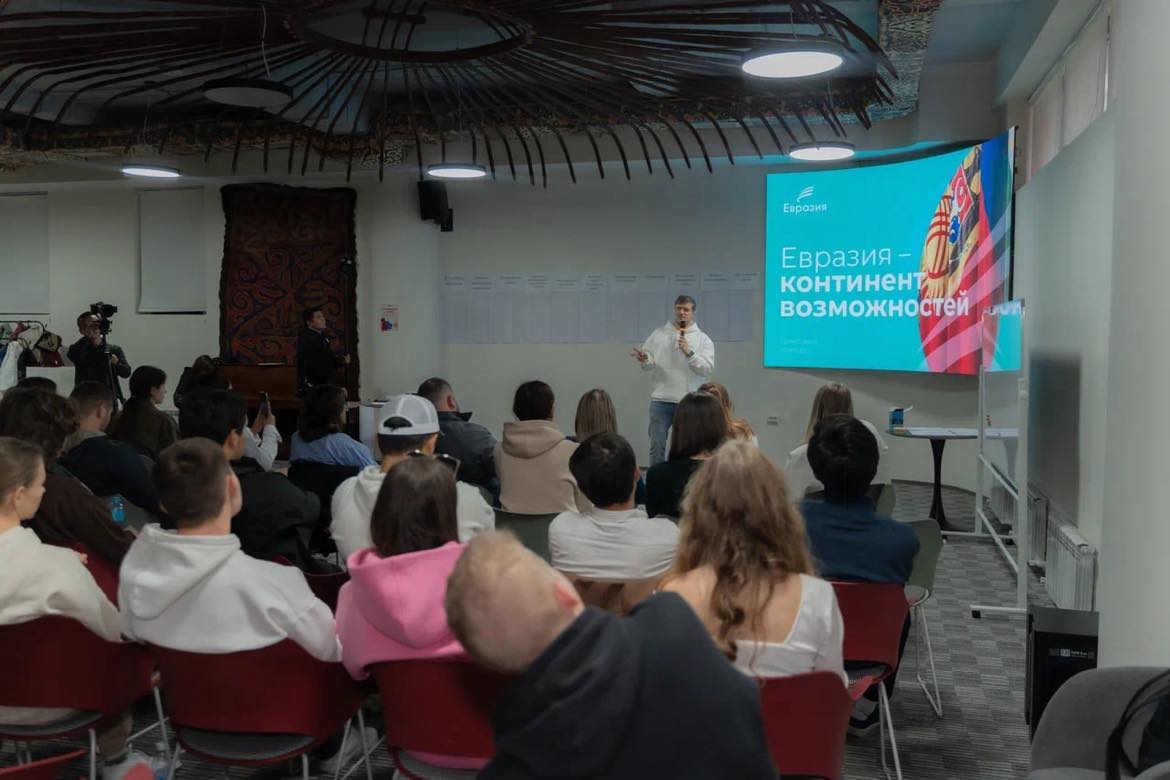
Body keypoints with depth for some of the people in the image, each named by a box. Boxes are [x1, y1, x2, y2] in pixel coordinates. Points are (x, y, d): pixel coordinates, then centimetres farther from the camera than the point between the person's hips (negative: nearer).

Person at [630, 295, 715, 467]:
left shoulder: (703, 339, 3)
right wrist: (644, 359, -19)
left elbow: (707, 368, -8)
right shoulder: (659, 334, 7)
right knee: (657, 444, 3)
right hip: (660, 400, 1)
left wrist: (689, 352, -19)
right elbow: (649, 363, 4)